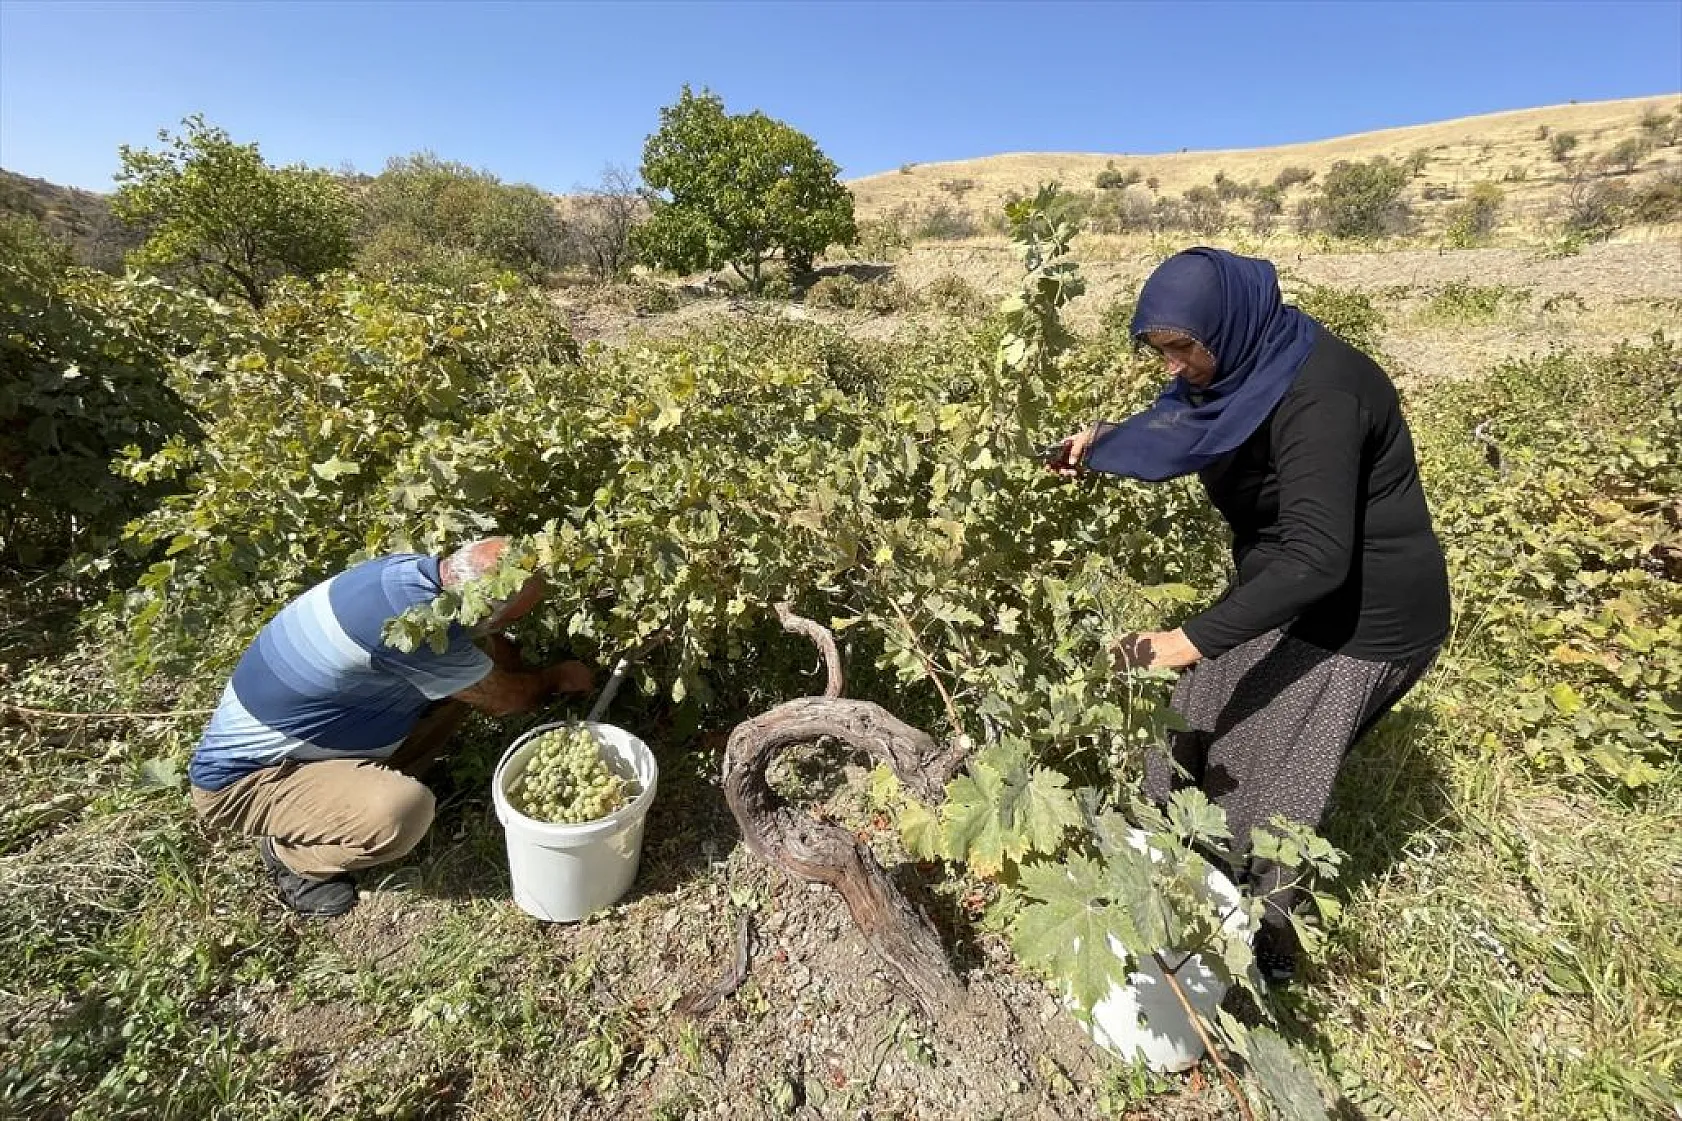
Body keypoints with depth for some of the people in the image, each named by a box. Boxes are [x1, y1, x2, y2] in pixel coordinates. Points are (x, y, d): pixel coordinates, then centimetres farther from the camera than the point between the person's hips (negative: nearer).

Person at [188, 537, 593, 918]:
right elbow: (505, 697, -19)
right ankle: (289, 853, 0)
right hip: (240, 778, -8)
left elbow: (490, 642, 7)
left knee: (463, 684, -3)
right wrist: (560, 677, -1)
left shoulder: (413, 571, -13)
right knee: (405, 811, -33)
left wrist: (535, 675, 3)